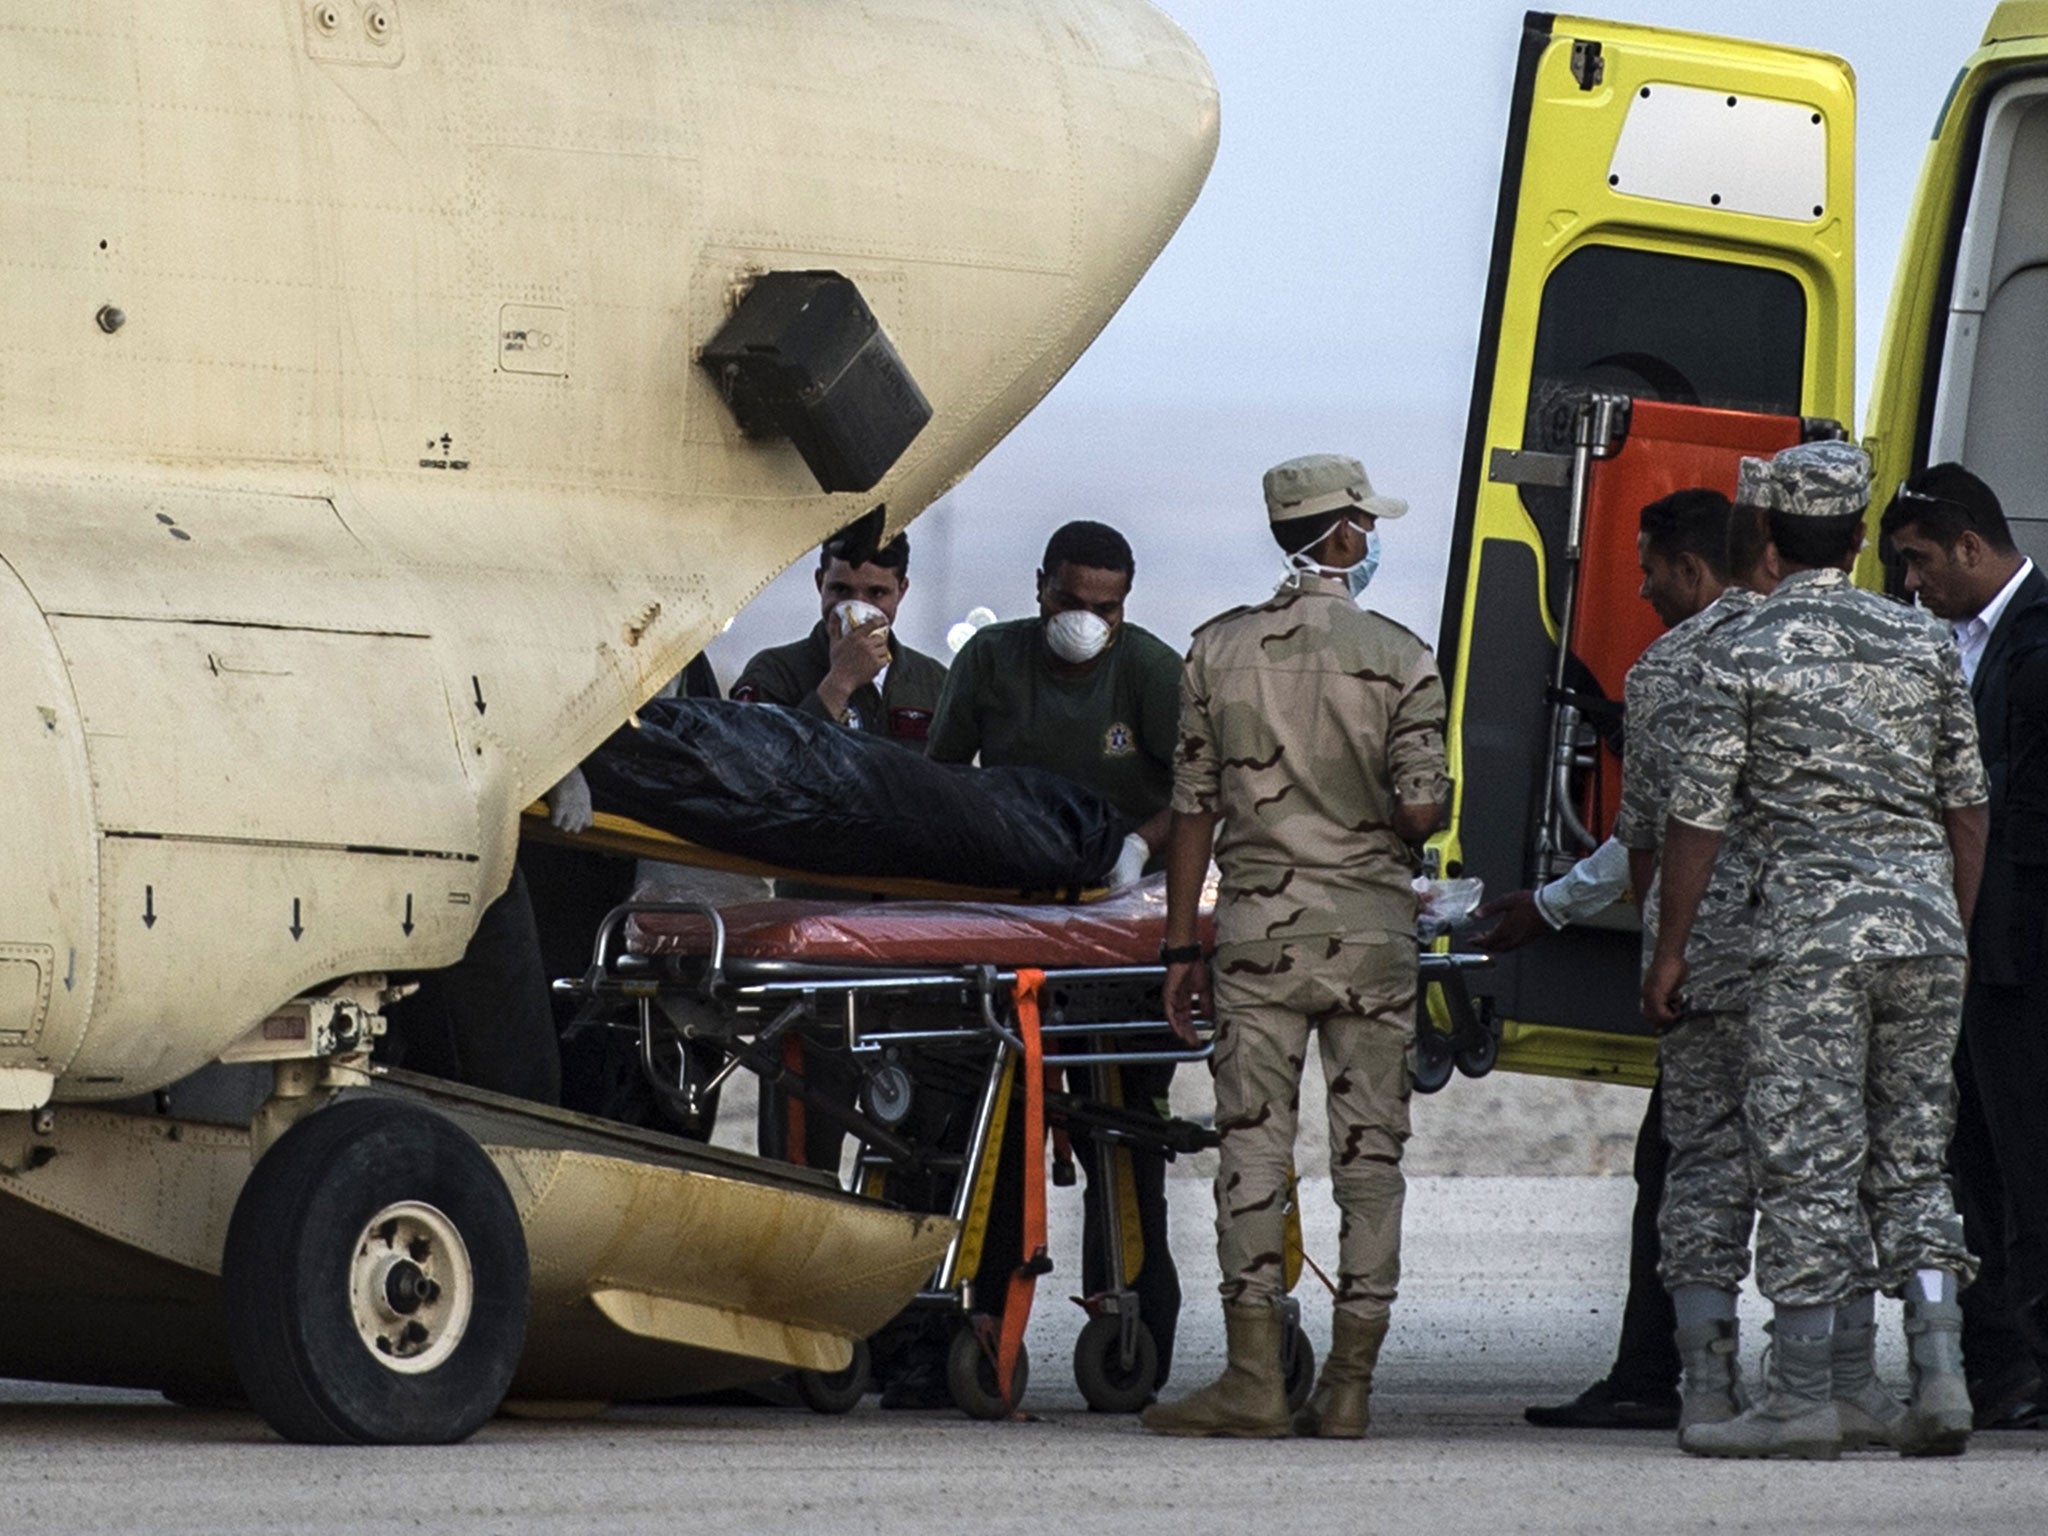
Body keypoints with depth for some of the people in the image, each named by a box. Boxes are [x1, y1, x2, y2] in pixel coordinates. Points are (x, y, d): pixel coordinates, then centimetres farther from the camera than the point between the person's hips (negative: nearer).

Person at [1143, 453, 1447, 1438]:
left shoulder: (1219, 652, 2)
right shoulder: (1400, 660, -4)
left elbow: (1194, 808, 3)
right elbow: (1420, 812, -10)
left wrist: (1181, 947, 8)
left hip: (1257, 924, 1)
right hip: (1371, 929, -1)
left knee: (1253, 1145, 1)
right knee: (1368, 1153, 4)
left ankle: (1254, 1382, -6)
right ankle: (1348, 1386, 4)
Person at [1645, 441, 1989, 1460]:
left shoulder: (1744, 659, -5)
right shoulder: (1924, 644, 8)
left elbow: (1698, 819, -4)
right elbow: (1965, 803, 12)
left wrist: (1668, 951, 4)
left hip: (1814, 928, -4)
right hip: (1923, 918, 4)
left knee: (1810, 1166, -2)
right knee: (1913, 1162, 11)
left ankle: (1802, 1400, -1)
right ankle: (1939, 1380, 1)